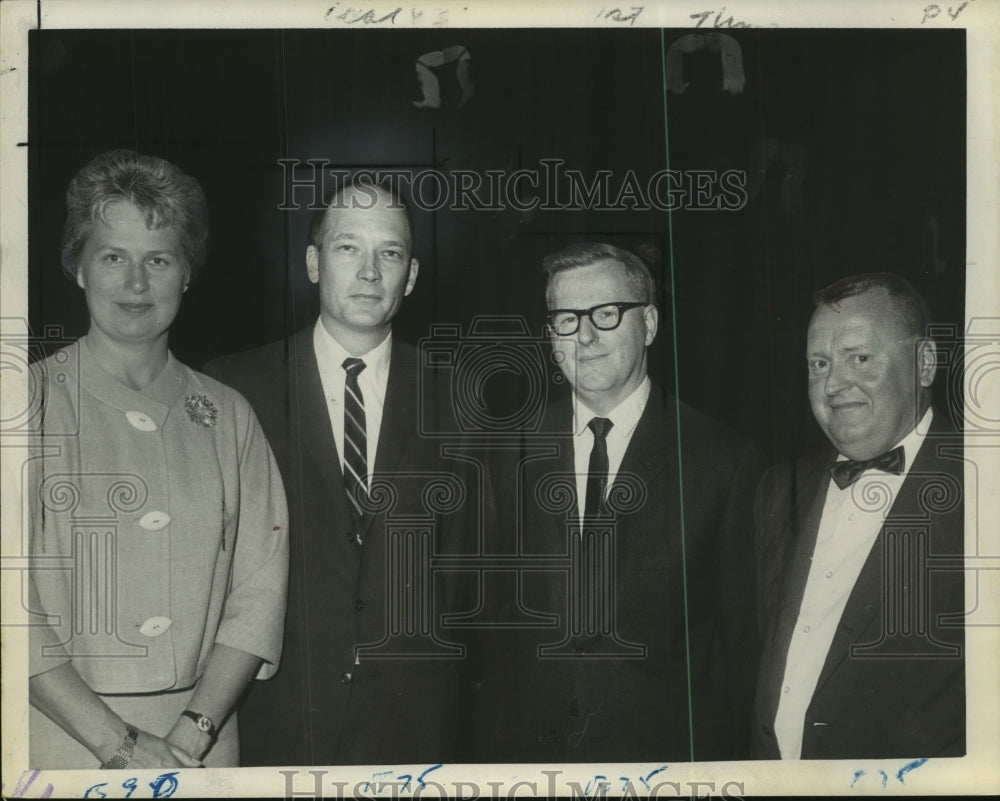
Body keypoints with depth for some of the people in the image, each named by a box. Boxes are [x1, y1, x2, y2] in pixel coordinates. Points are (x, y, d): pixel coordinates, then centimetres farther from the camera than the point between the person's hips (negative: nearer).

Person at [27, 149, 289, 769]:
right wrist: (118, 742, -15)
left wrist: (191, 733, -12)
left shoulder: (229, 416, 4)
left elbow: (261, 584, -1)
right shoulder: (33, 399, -5)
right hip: (64, 744, -2)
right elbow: (12, 600, -11)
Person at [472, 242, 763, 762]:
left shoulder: (725, 462, -7)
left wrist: (727, 755, -6)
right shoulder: (512, 454, 2)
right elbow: (491, 612, 5)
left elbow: (743, 638, -4)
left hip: (666, 757, -2)